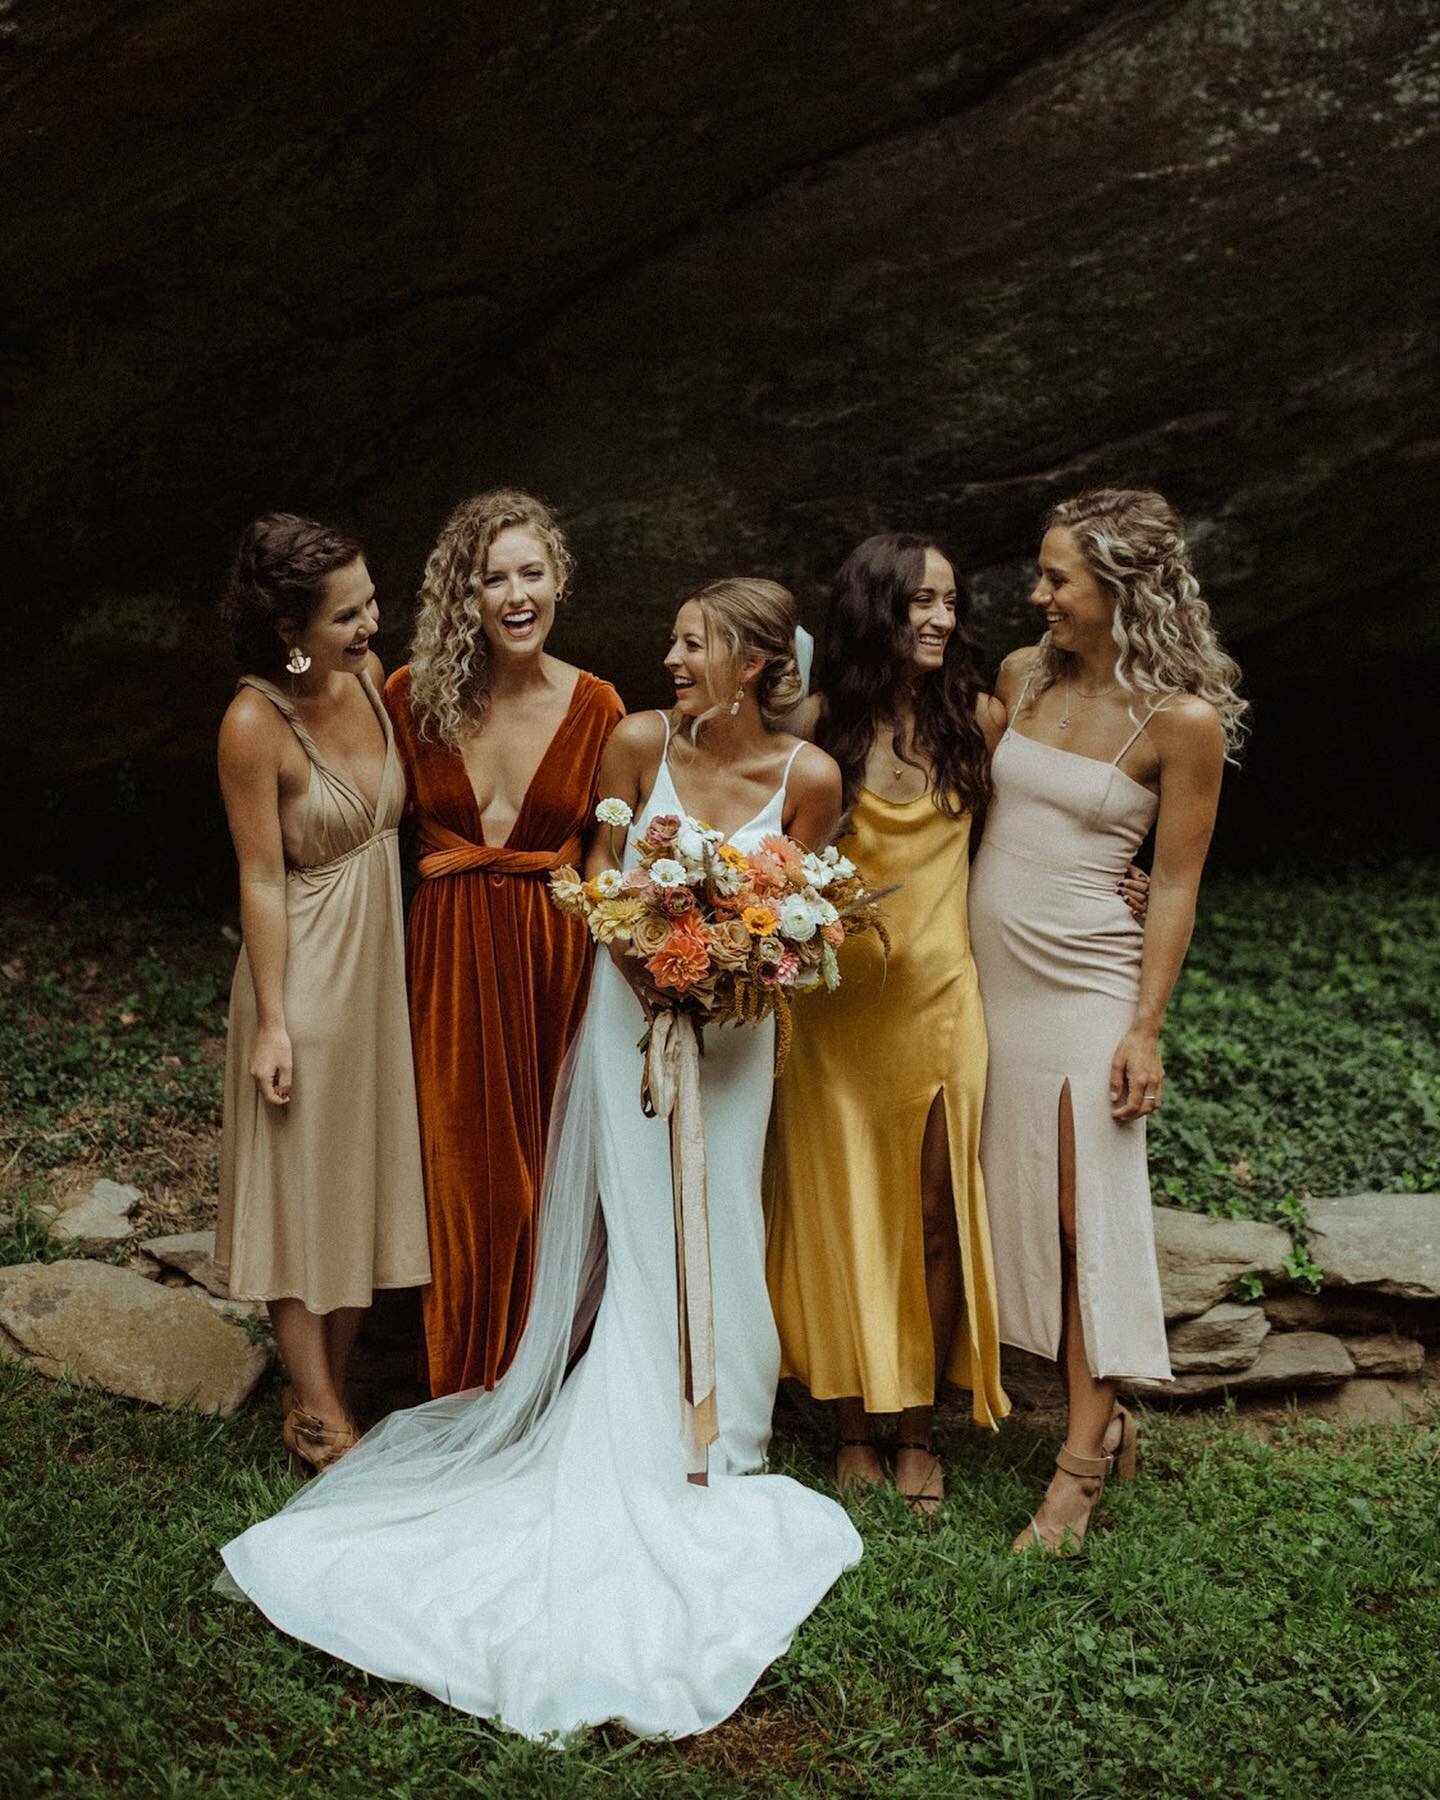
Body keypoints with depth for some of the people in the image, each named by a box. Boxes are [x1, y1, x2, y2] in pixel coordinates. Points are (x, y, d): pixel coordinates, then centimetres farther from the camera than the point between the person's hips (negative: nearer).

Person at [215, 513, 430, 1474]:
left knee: (365, 1176, 15)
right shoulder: (256, 723, -21)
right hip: (306, 970, -7)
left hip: (382, 960, 7)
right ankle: (317, 1414, 20)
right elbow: (262, 879, -17)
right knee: (302, 1187, 6)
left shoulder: (367, 674, -3)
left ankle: (331, 1390, 30)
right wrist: (270, 1021, -15)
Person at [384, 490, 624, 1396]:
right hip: (448, 953, 0)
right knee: (463, 1166, 7)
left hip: (555, 949, 0)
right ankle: (466, 1385, 26)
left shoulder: (595, 705, -3)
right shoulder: (414, 694, -3)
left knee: (546, 1169, 9)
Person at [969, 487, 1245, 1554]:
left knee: (1086, 1217, -2)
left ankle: (1082, 1463, 7)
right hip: (984, 973, 6)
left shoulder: (1183, 720, -10)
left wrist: (1146, 1027, -11)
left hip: (1084, 986, -6)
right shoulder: (1023, 676, 5)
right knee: (1012, 1205, 9)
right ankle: (1100, 1406, 23)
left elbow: (1175, 885, -7)